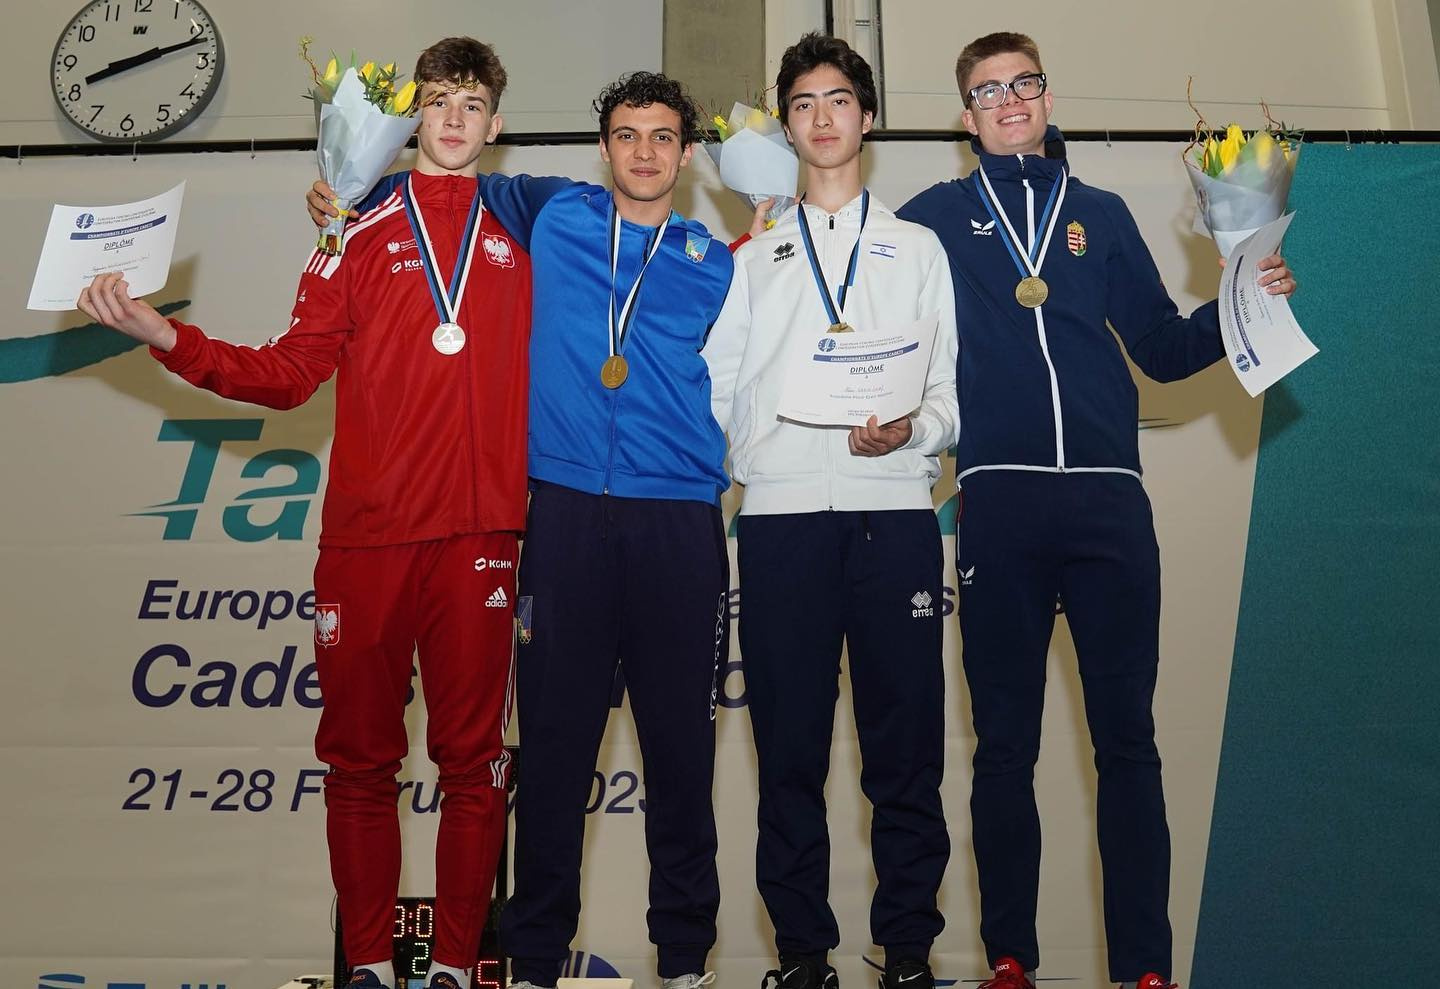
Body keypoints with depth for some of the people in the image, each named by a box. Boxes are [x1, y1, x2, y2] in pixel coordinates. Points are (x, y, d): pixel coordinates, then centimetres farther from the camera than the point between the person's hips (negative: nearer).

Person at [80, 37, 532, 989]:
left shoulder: (523, 236, 13)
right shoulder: (362, 232, 11)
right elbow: (291, 371, 7)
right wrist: (167, 337, -3)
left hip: (480, 535, 0)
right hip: (366, 535, 1)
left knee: (474, 757, 3)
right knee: (360, 756, 6)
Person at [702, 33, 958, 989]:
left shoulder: (918, 248, 17)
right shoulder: (754, 257, 19)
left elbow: (948, 392, 9)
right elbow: (714, 390, 12)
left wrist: (911, 429, -12)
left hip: (895, 512, 0)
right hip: (781, 514, 1)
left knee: (906, 740, 0)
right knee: (790, 742, 2)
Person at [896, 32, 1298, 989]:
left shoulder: (1102, 214, 17)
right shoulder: (937, 218, 11)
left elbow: (1163, 349, 17)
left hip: (1109, 502, 2)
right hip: (999, 504, -1)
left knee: (1128, 740, 2)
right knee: (1005, 745, 5)